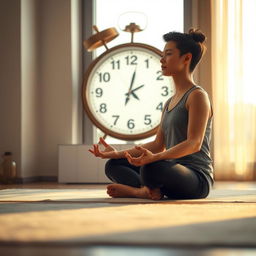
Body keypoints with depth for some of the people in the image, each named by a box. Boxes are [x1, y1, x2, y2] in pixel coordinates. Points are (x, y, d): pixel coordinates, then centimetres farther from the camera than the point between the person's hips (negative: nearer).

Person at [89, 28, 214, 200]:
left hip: (197, 178, -10)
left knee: (152, 168, -40)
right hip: (174, 170, 10)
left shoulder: (198, 95, -8)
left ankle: (133, 189, -10)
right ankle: (149, 190, -18)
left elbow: (194, 143, -20)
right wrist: (118, 153, 7)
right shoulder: (170, 103, 20)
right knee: (113, 165, 6)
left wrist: (155, 158, -34)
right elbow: (158, 145, 18)